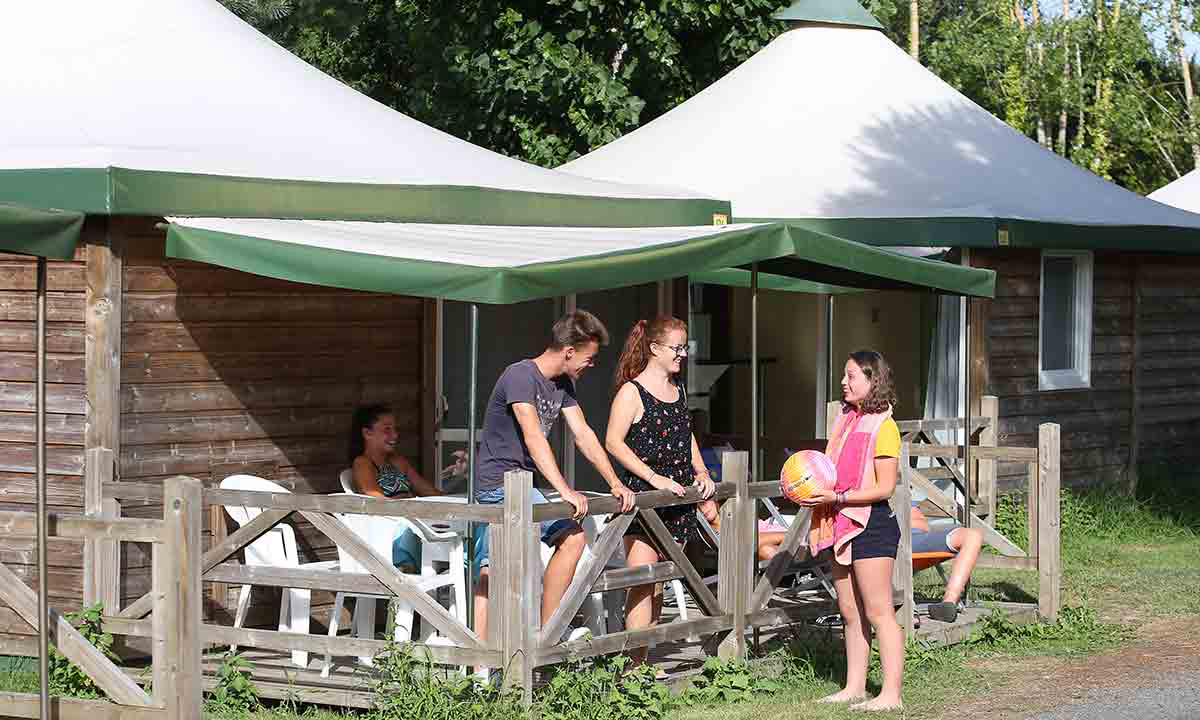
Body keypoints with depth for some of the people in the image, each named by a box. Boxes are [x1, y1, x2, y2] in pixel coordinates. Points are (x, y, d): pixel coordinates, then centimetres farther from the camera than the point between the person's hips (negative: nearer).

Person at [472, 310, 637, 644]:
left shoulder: (563, 384, 13)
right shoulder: (521, 375, -17)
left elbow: (584, 435, 14)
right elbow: (533, 436, -27)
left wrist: (616, 485, 6)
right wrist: (565, 491, -33)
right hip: (500, 482, -10)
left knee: (490, 571, 7)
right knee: (572, 537, -14)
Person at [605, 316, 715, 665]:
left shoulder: (677, 388, 15)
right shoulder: (632, 392, -8)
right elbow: (613, 442, -13)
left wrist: (700, 472, 12)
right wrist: (654, 478, -18)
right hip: (642, 494, -7)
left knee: (658, 584, 7)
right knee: (642, 582, -10)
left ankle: (644, 661, 12)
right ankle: (636, 666, -10)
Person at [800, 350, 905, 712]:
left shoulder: (883, 427, -13)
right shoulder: (845, 419, 13)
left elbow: (885, 487, -17)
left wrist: (838, 497, -23)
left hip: (871, 524, -9)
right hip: (842, 524, 9)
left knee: (877, 613, -6)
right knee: (850, 613, 12)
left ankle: (891, 694, -4)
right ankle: (854, 688, 19)